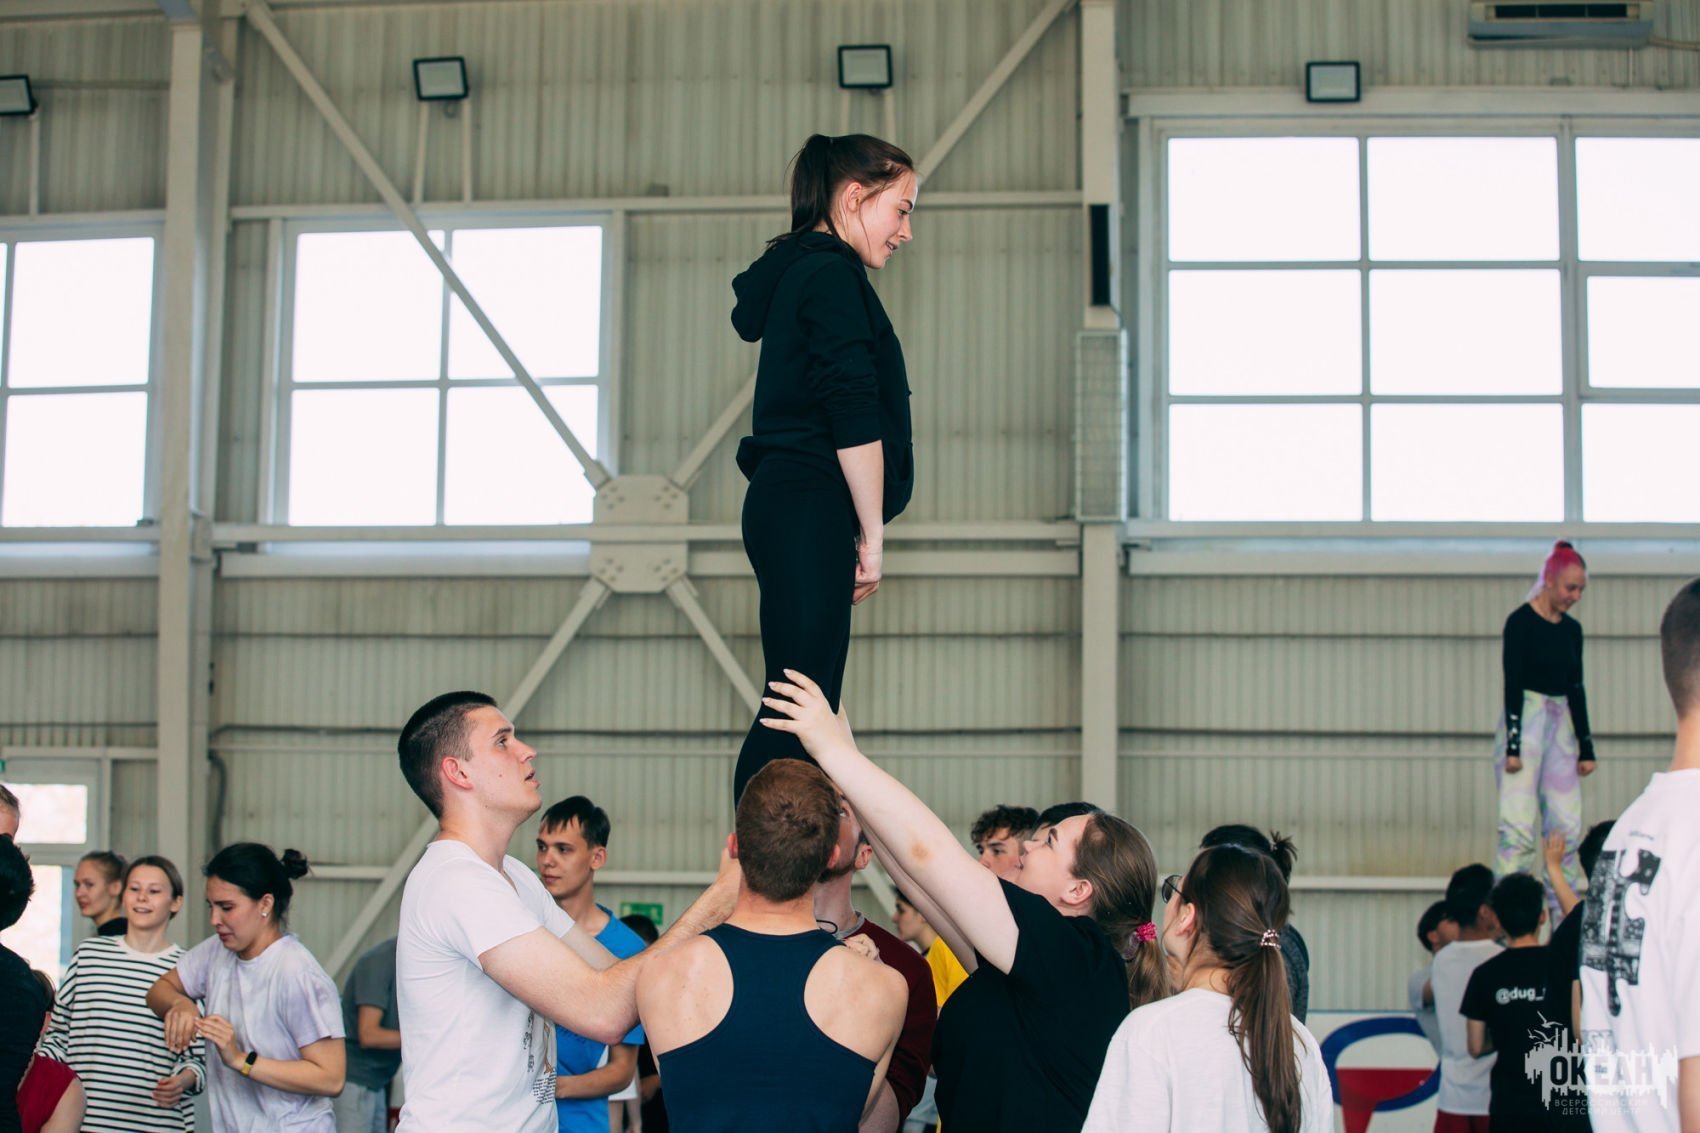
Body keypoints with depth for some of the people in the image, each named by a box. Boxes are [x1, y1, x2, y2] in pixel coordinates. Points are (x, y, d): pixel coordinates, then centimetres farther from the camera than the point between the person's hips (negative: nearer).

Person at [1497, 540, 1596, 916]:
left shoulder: (1572, 629, 13)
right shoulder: (1521, 622, -7)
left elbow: (1576, 689, 16)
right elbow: (1512, 684, -11)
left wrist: (1587, 747, 14)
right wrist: (1513, 745, -16)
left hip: (1561, 725, 7)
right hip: (1525, 720, -7)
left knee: (1568, 826, 3)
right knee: (1520, 826, -11)